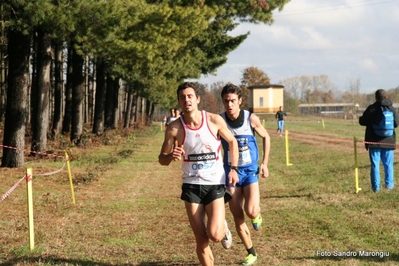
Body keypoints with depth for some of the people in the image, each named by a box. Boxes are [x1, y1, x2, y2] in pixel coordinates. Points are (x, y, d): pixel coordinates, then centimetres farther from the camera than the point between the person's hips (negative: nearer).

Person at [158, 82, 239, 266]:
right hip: (191, 185, 1)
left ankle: (223, 227, 22)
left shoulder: (214, 120, -9)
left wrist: (233, 169, 1)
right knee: (201, 239, 1)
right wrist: (172, 156, -22)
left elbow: (232, 142, 9)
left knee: (214, 234, -15)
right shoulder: (174, 128, -9)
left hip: (215, 183, -1)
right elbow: (162, 159, 0)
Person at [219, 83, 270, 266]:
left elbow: (266, 137, 6)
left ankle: (257, 214, 17)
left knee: (251, 212, -20)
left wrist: (265, 163, 3)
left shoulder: (251, 119, -11)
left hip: (250, 171, -1)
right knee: (238, 219, 3)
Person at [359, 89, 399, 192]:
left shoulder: (372, 109, -9)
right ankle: (389, 184, 11)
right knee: (388, 164, 12)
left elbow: (362, 121, -6)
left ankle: (375, 186, 1)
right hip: (389, 141, 2)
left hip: (374, 142, -2)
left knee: (375, 164, 2)